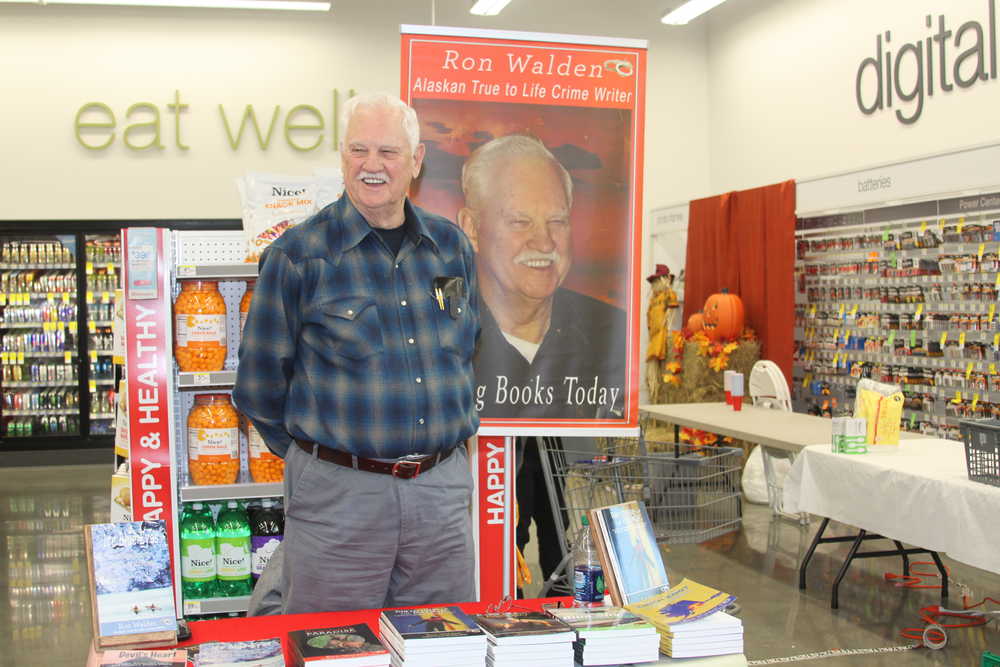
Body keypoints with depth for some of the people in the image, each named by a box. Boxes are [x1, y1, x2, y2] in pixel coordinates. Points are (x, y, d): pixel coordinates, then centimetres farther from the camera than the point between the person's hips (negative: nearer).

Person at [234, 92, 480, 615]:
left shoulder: (451, 246, 7)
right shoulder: (299, 255, -7)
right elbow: (259, 385, -1)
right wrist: (315, 454, 7)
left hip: (443, 490, 4)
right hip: (339, 494, -4)